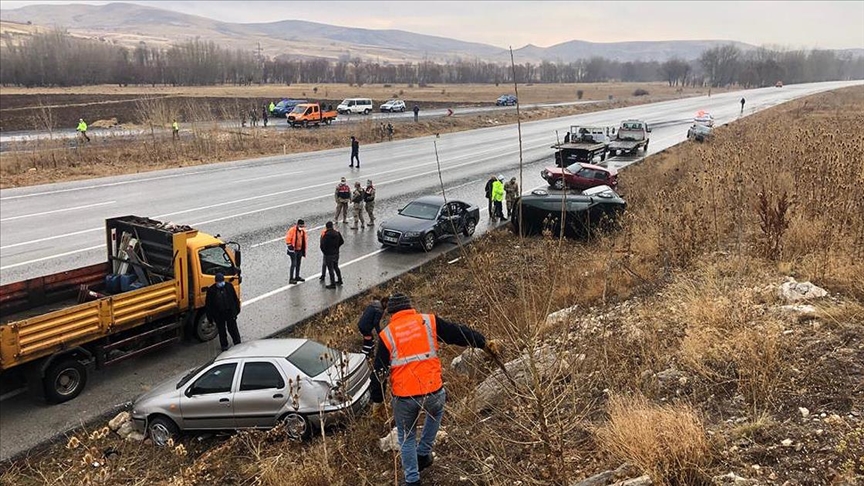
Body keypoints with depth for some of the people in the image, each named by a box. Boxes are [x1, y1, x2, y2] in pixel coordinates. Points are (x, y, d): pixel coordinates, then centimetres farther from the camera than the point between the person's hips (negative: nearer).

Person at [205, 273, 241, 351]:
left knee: (233, 329, 7)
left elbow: (235, 299, 6)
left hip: (230, 312, 0)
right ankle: (224, 345, 27)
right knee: (221, 330, 12)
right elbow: (208, 304, -2)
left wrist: (237, 310, 5)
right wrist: (210, 317, -2)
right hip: (218, 314, 0)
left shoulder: (229, 286, -4)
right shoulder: (211, 290, -9)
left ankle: (237, 344, 19)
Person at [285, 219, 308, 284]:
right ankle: (291, 279, -4)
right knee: (294, 264, -9)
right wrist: (290, 246, -20)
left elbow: (305, 239, 18)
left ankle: (297, 277, 32)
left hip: (300, 250, 7)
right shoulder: (292, 230, -18)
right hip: (293, 250, -7)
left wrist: (304, 248, 17)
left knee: (298, 264, 18)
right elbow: (288, 239, -17)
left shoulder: (303, 231, 5)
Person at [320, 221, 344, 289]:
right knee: (336, 267, 23)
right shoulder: (337, 233, -2)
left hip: (329, 254, -6)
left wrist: (324, 251, -1)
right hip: (336, 253, 6)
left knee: (330, 269, 2)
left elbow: (322, 245, -20)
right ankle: (339, 280, 34)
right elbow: (342, 241, 10)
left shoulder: (326, 235, -21)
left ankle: (333, 284, 6)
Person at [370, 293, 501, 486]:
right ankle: (423, 454, 36)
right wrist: (485, 343, 16)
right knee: (436, 411, 35)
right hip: (432, 392, 1)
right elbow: (459, 333, 7)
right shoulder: (429, 322, 3)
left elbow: (379, 371, 5)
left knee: (406, 437, 22)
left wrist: (377, 400, 14)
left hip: (403, 397, 0)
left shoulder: (387, 334, 3)